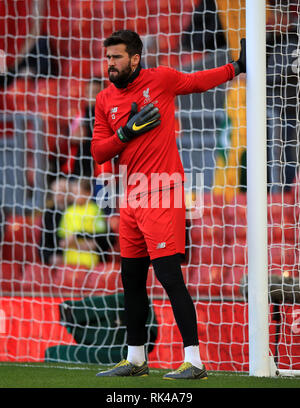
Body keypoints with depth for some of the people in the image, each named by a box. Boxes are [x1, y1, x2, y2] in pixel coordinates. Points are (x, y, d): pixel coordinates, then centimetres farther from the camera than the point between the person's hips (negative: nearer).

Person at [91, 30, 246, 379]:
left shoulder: (160, 79, -1)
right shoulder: (105, 100, 10)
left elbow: (198, 81, 17)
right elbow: (98, 153, 5)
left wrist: (237, 67, 16)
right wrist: (127, 131, -9)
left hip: (161, 194, -6)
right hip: (131, 198, 6)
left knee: (169, 275, -13)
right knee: (131, 279, 12)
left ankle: (194, 361, -14)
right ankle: (136, 360, 23)